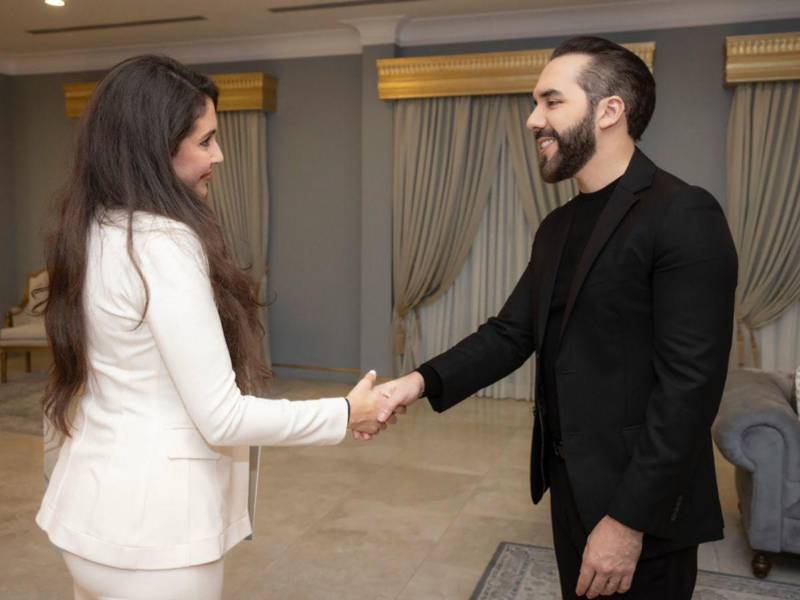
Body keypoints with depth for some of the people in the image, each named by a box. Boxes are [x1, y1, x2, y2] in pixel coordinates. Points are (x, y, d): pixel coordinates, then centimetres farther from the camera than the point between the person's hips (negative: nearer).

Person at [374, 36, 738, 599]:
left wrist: (630, 518, -21)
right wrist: (423, 381, -10)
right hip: (570, 483, 7)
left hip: (641, 502, -7)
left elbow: (689, 385, -21)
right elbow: (511, 332, 5)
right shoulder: (558, 226, 9)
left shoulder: (683, 216, -17)